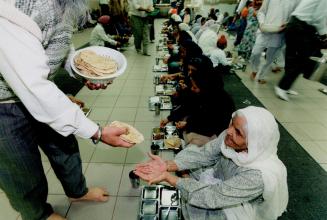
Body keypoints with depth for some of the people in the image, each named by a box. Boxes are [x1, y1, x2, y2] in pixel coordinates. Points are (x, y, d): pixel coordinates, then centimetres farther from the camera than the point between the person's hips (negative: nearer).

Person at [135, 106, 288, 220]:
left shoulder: (259, 175, -37)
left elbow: (211, 196, -35)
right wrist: (168, 166, -28)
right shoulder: (231, 136, -23)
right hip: (222, 182, 5)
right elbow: (204, 154, -17)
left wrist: (168, 177, -35)